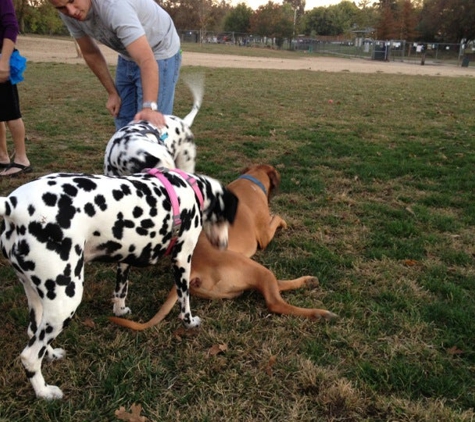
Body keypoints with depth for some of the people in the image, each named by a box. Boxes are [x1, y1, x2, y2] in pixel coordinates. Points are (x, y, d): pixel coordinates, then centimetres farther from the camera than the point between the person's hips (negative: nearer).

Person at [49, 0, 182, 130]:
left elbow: (147, 61, -44)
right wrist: (112, 92, 1)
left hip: (160, 55, -7)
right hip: (127, 57, 7)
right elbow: (90, 53, 2)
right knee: (124, 125, 10)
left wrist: (149, 107, -55)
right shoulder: (69, 12, -14)